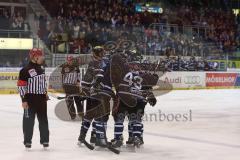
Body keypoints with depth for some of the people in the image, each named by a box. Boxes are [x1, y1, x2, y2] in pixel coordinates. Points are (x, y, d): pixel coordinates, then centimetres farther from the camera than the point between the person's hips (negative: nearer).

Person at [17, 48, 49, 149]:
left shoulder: (41, 69, 12)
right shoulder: (26, 70, -13)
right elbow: (21, 85, -14)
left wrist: (45, 93, 20)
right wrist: (24, 100, -16)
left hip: (41, 99, 7)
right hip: (30, 99, -7)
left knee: (43, 119, 10)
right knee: (29, 120, 1)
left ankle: (45, 139, 19)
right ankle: (27, 141, 11)